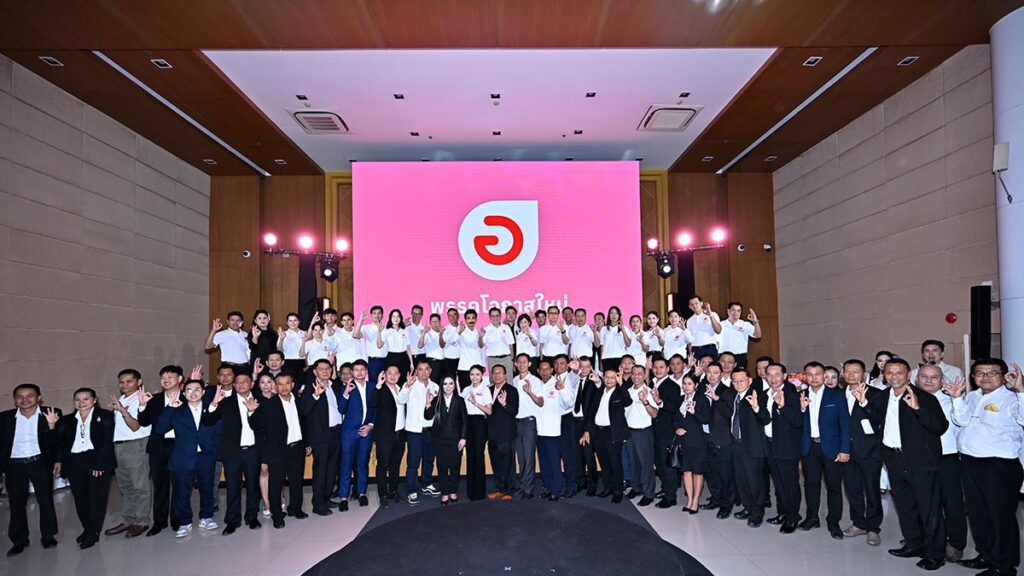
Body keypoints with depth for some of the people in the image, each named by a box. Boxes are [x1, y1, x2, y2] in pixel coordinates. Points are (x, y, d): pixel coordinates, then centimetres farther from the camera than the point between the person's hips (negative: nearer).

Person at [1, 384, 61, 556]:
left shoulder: (51, 414, -5)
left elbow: (58, 440, -9)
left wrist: (52, 425, -26)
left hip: (40, 463, -2)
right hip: (14, 465, 2)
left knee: (46, 500, 5)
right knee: (16, 503, 8)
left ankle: (48, 536, 17)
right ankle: (19, 540, 20)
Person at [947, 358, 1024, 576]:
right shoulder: (971, 397, 12)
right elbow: (962, 421, 4)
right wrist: (957, 398, -9)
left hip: (1000, 466, -7)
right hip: (970, 462, 7)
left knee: (1002, 516, 4)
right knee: (977, 513, 17)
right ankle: (986, 556, 33)